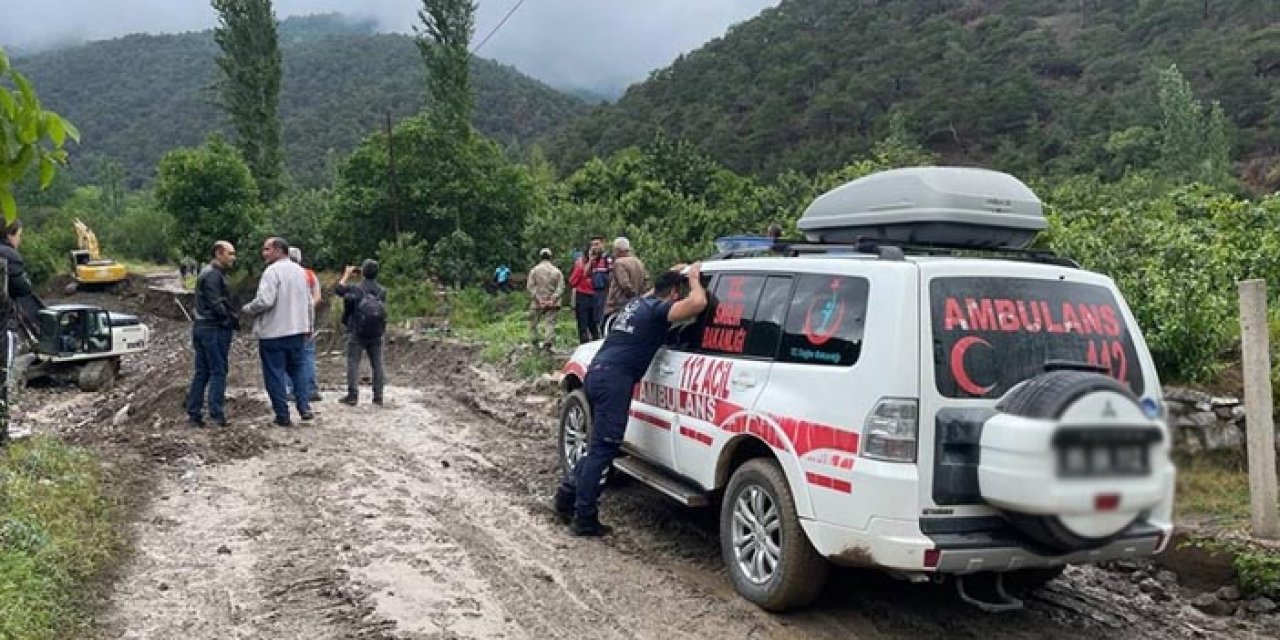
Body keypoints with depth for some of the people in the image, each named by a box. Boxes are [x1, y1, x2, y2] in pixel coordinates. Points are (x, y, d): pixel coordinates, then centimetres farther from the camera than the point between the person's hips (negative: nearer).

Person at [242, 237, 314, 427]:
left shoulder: (273, 271, -14)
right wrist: (308, 326, 26)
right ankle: (304, 408, 7)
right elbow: (308, 302, 18)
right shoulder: (299, 271, 11)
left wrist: (247, 309, -6)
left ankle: (283, 415, 6)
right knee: (298, 368, 17)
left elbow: (264, 301, -24)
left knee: (275, 374, 3)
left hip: (273, 332, -7)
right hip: (298, 330, 7)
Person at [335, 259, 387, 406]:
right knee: (377, 364, 8)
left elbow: (337, 289, 3)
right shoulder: (382, 291, -2)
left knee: (353, 363, 3)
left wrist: (347, 275, 15)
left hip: (357, 334, -3)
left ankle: (352, 395, 2)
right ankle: (378, 396, 10)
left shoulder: (355, 289, -11)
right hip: (376, 335, 3)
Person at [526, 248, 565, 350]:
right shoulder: (557, 271, 2)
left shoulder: (534, 270, -1)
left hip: (537, 303, -1)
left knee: (533, 322, 15)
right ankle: (548, 343, -9)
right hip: (552, 304, 1)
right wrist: (553, 299, -8)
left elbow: (530, 287, -7)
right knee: (550, 323, 1)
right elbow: (561, 288, -5)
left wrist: (538, 299, -9)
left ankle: (535, 341, 18)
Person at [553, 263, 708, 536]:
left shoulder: (639, 302, 22)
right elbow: (698, 302, -19)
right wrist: (693, 277, 0)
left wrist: (677, 274, 44)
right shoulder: (660, 309, -3)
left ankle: (568, 495, 23)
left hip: (597, 372, 10)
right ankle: (584, 519, -4)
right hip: (615, 379, -9)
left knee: (600, 445, 20)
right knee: (603, 448, -6)